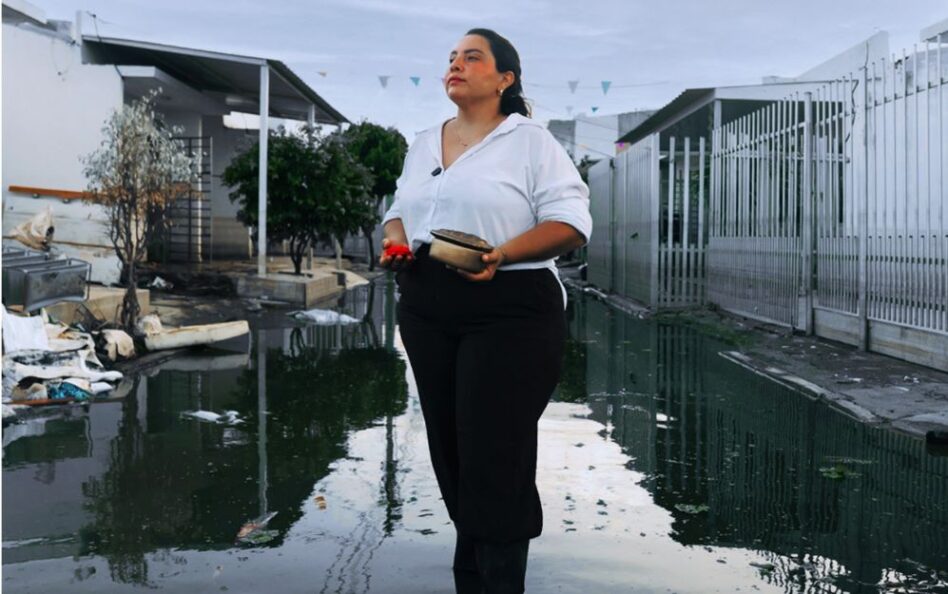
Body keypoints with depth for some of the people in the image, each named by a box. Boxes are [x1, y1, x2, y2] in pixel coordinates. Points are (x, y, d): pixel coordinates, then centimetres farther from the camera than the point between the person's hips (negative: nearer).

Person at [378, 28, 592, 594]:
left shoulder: (530, 140, -4)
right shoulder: (424, 143, 16)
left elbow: (571, 220, -11)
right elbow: (400, 210, 22)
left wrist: (503, 255, -25)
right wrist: (395, 243, -1)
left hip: (509, 312, -6)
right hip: (426, 310, 7)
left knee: (496, 452, -6)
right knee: (449, 443, 13)